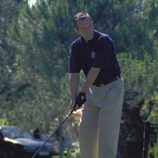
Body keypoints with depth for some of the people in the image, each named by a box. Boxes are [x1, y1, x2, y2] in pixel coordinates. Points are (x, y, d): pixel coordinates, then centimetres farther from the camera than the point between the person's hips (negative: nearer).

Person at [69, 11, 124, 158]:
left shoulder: (104, 41, -20)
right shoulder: (76, 46, -1)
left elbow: (95, 70, -21)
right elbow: (74, 74, -4)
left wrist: (82, 93, -17)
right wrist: (73, 98, -16)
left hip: (111, 88, -7)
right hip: (93, 89, 7)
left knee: (106, 131, -10)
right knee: (85, 129, 8)